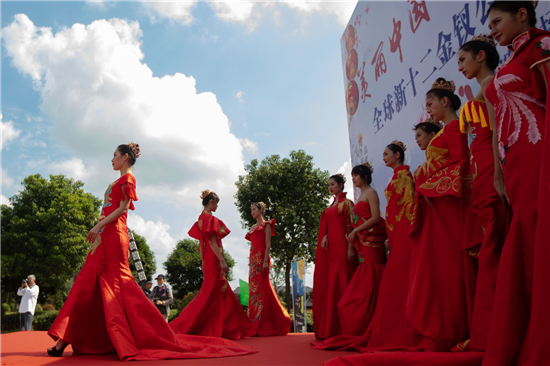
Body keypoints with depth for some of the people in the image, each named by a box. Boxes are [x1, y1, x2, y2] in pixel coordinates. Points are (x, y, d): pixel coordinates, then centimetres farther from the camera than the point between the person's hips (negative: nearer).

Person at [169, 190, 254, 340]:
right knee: (211, 293, -3)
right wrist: (222, 261, -22)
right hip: (214, 259, -10)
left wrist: (203, 260, 21)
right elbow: (212, 242, -20)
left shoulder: (201, 218, 15)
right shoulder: (210, 219, -13)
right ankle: (186, 325, 1)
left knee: (223, 293, 14)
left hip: (208, 259, 10)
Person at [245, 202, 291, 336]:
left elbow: (268, 244, -10)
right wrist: (251, 262, 14)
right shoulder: (253, 227, 20)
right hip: (253, 259, 8)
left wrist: (266, 261, -19)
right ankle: (256, 324, 10)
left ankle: (264, 325, -5)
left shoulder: (266, 224, -1)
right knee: (254, 289, 5)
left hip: (261, 258, -8)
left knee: (261, 289, -9)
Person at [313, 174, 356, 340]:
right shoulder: (330, 206, 20)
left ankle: (341, 327, -4)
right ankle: (328, 326, 12)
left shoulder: (346, 203, -2)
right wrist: (325, 236, -3)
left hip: (341, 245, -7)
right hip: (330, 246, 7)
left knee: (339, 282, -9)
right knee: (328, 283, 6)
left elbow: (350, 226, -9)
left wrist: (350, 247, -17)